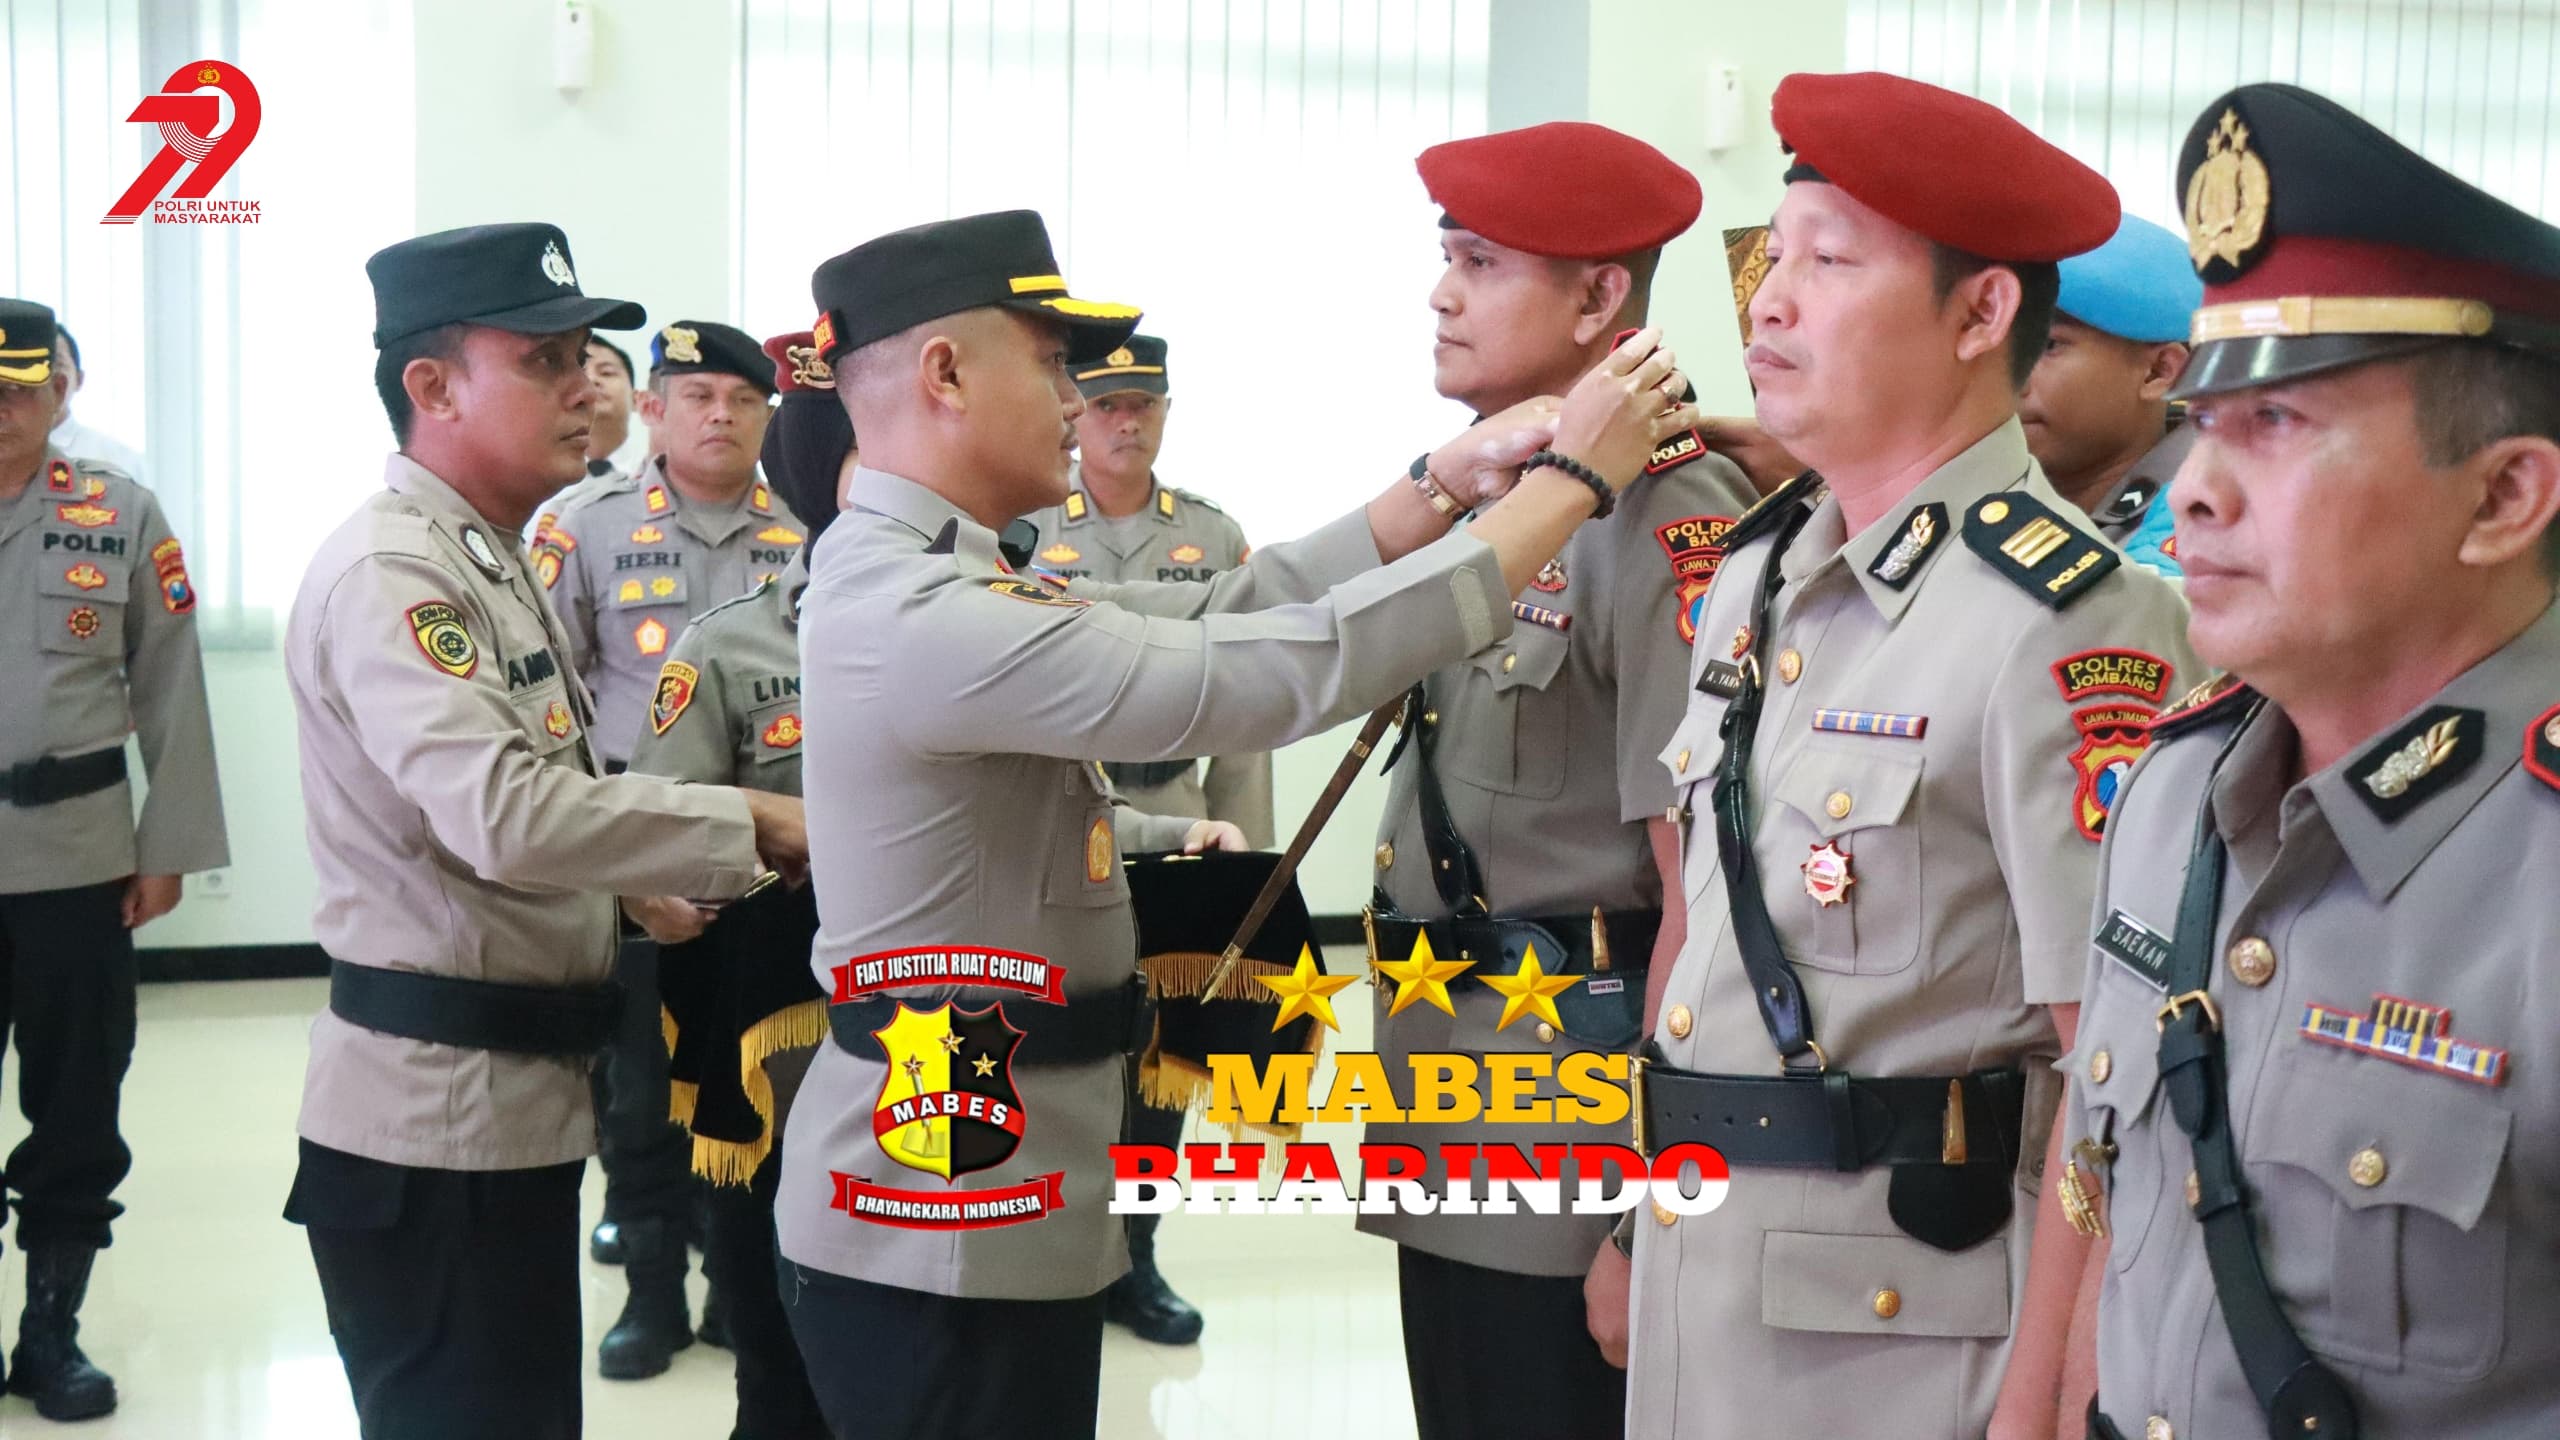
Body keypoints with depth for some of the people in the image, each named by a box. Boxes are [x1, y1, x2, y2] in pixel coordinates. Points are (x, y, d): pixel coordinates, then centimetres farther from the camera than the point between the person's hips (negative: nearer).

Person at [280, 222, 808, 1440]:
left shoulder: (491, 561, 15)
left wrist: (634, 890, 8)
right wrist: (747, 824, -24)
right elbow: (507, 815, -31)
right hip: (438, 1106, -10)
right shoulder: (389, 574, -18)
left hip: (514, 1093, 10)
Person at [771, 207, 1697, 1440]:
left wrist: (1452, 480, -4)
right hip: (947, 1230, -10)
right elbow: (1278, 673, -27)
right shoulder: (922, 618, -24)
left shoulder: (913, 581, 9)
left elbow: (1216, 618, 5)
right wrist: (1569, 480, -18)